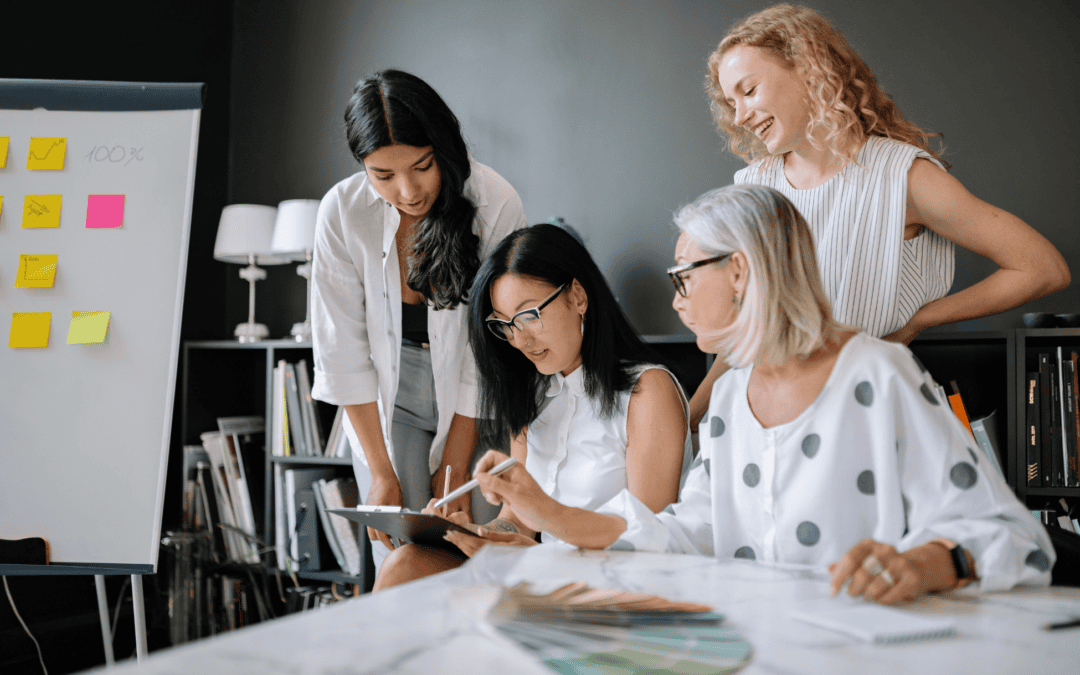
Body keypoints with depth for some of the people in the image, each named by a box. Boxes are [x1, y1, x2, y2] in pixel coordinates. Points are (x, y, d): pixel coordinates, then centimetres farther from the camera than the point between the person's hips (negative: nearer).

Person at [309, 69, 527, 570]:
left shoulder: (496, 204, -20)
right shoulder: (342, 212, -16)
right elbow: (342, 350, -10)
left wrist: (454, 468, -11)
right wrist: (381, 473, -11)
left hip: (476, 402, 0)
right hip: (387, 396, 1)